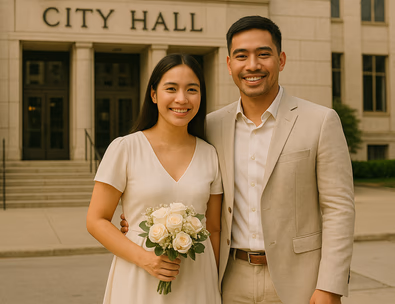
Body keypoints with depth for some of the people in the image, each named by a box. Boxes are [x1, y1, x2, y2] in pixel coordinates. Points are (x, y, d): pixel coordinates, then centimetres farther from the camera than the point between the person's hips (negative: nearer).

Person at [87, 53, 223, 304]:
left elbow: (214, 229, 7)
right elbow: (96, 220, -6)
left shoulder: (210, 155, 1)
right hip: (139, 283, -2)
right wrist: (144, 257, -17)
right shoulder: (125, 148, -8)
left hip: (195, 284, 3)